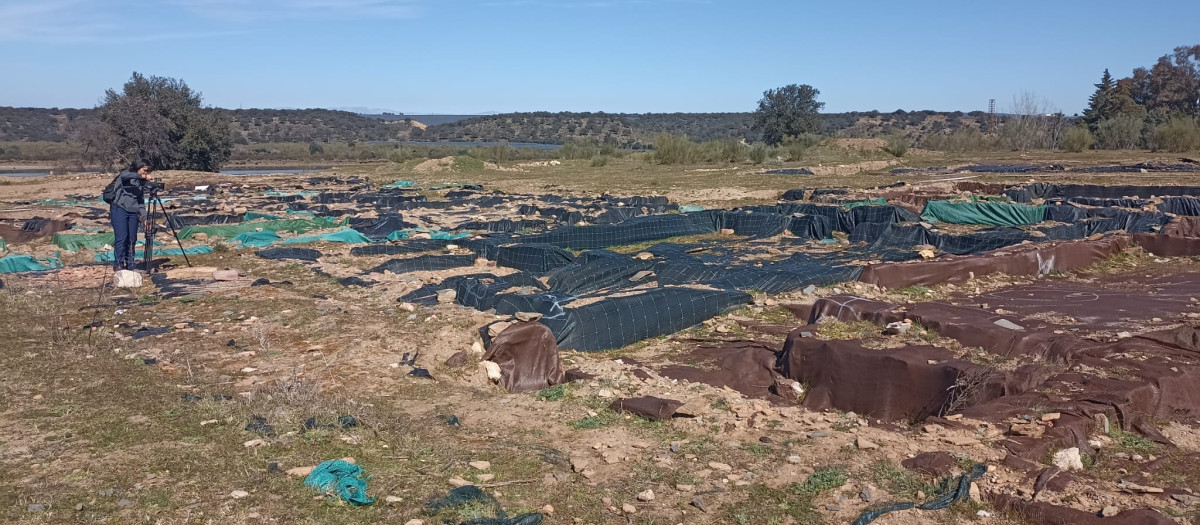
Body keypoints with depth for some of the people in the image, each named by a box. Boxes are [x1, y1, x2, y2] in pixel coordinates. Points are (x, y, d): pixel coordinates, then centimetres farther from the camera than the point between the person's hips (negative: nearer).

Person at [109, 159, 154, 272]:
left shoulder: (140, 182, 18)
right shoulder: (125, 174, 2)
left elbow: (141, 200, 16)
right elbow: (125, 176, -24)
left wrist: (143, 215, 4)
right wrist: (142, 176, -31)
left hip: (133, 212, 6)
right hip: (119, 209, -6)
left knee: (132, 239, 3)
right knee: (121, 237, -12)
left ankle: (130, 264, 8)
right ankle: (118, 264, -9)